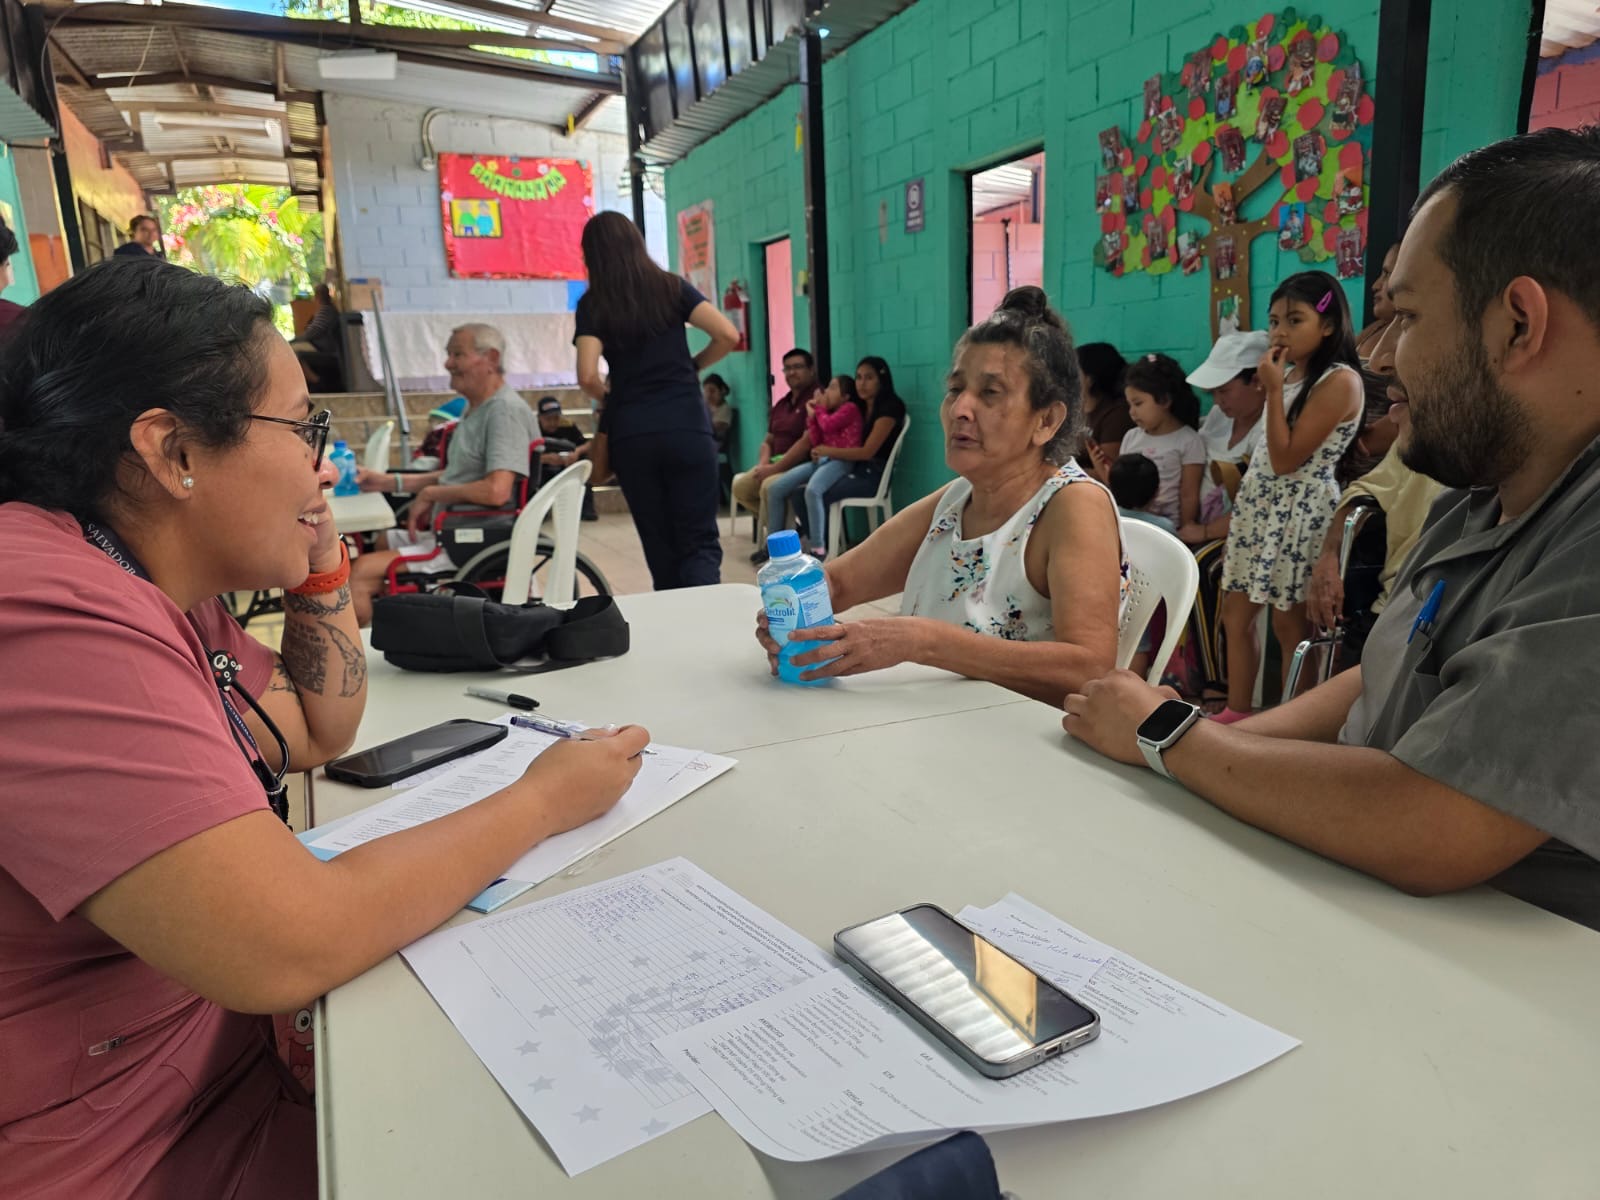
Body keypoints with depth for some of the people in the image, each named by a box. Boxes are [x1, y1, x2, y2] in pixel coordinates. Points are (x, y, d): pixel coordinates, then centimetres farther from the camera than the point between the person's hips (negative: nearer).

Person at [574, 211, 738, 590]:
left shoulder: (592, 304, 2)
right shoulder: (672, 287, 5)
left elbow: (587, 376, -10)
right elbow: (729, 336, -4)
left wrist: (608, 399, 11)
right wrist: (694, 366, 13)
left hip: (631, 434, 0)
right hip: (687, 427, 0)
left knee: (659, 545, 12)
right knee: (700, 541, 2)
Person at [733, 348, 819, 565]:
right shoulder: (781, 404, 17)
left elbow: (808, 443, -21)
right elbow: (768, 441, 20)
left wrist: (775, 467, -20)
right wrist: (763, 464, -4)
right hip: (778, 465, 9)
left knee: (769, 487, -32)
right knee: (740, 486, -2)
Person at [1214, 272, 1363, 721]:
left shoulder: (1340, 380, -14)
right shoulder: (1291, 374, 13)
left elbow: (1285, 459, -20)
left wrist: (1273, 390, -18)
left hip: (1299, 510, -9)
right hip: (1258, 503, 9)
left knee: (1288, 623, -2)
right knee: (1235, 612, 11)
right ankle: (1236, 711, 22)